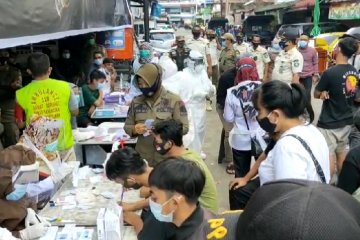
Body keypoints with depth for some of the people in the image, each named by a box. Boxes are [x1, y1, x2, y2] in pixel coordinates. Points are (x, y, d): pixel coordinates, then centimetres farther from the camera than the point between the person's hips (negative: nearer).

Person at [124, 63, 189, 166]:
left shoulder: (174, 100, -5)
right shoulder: (136, 102, 5)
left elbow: (184, 127, -6)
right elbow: (127, 126, 12)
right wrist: (135, 129, -11)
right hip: (142, 158, 3)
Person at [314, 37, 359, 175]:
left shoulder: (330, 73, -21)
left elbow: (316, 94, -10)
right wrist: (331, 92, -3)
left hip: (329, 123, -7)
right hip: (347, 121, 7)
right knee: (342, 152, 18)